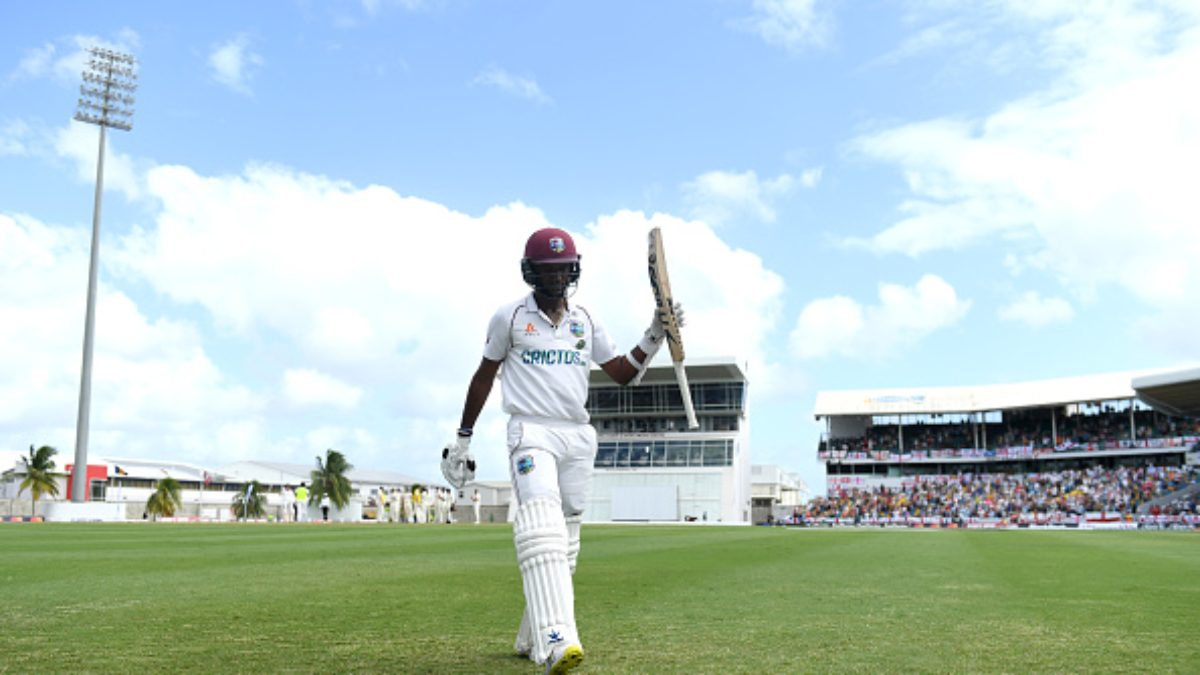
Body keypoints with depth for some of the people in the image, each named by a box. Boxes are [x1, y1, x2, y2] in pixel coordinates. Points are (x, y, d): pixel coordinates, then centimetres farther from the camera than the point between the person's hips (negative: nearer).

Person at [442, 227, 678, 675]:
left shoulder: (586, 322, 14)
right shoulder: (509, 317, 5)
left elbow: (624, 373, 15)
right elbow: (484, 375, 11)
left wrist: (654, 337, 1)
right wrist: (463, 437, 11)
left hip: (577, 438, 5)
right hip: (531, 432, -5)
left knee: (564, 547, 7)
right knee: (542, 528, -26)